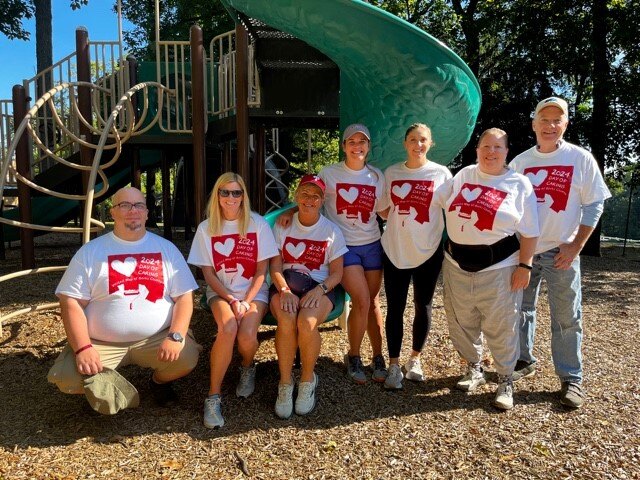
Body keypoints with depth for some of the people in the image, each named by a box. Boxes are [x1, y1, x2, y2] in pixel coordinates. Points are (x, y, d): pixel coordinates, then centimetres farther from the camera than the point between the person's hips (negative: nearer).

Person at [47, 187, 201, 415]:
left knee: (187, 357, -25)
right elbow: (71, 302, -3)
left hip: (156, 338, 0)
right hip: (100, 343, 0)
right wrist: (83, 348, -16)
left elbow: (184, 296, -1)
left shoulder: (166, 248, 4)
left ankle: (160, 381, 12)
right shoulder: (90, 251, 2)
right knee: (66, 377, -23)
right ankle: (108, 388, 13)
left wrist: (176, 336, -16)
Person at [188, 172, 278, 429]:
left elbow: (261, 271, -3)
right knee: (228, 328, -32)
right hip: (220, 292, 0)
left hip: (254, 291, 0)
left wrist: (246, 301, -15)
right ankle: (213, 396, -17)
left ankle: (247, 368, 11)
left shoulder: (258, 224, -3)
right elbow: (208, 273, -1)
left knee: (247, 335, -27)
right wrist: (232, 300, -13)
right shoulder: (206, 228, 0)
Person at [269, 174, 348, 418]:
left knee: (307, 321, -33)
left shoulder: (332, 231, 4)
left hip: (319, 287, -1)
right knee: (287, 320, -33)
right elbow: (275, 267, 0)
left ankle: (307, 379, -8)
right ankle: (285, 383, -15)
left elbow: (336, 273, 2)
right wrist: (285, 290, -19)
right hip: (285, 285, 1)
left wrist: (319, 290, -18)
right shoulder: (282, 227, 7)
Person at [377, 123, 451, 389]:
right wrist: (404, 220, -2)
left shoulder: (441, 173, 0)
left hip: (428, 250, 0)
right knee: (395, 308, 2)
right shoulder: (391, 173, 5)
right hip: (395, 250, 1)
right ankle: (394, 365, 16)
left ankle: (415, 358, 30)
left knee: (423, 307, 11)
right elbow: (383, 209, 11)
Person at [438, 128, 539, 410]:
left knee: (500, 327, 1)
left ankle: (505, 381, 19)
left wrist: (524, 265, -8)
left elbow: (529, 232, -3)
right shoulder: (463, 175, 9)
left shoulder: (519, 184, -1)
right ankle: (474, 369, 33)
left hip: (499, 266, -4)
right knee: (461, 322, 12)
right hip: (457, 264, 4)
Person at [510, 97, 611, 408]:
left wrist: (576, 246, -10)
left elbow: (594, 205, -3)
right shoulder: (520, 161, 5)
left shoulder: (581, 159, -3)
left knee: (567, 318, 3)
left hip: (561, 253, -3)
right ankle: (524, 361, 31)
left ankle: (571, 378, 15)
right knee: (521, 310, 13)